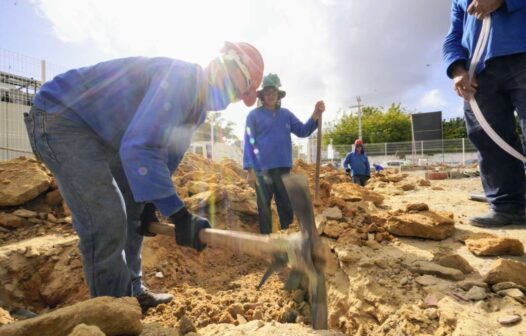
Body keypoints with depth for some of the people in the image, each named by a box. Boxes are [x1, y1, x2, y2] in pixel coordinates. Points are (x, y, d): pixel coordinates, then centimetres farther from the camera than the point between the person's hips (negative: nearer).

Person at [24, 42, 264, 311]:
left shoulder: (198, 105, 4)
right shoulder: (179, 78, -28)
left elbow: (168, 152, 11)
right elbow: (140, 147, -39)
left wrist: (149, 203, 5)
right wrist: (179, 215, -39)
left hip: (101, 134, 10)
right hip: (60, 118, -10)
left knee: (132, 211, 11)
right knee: (105, 218, -17)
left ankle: (132, 293, 24)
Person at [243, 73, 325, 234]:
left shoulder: (286, 114, 12)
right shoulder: (254, 115, 0)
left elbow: (303, 131, 9)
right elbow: (249, 143, -4)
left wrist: (315, 116, -8)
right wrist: (250, 170, -11)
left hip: (283, 168, 4)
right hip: (262, 169, -4)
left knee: (287, 206, 13)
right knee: (264, 207, 6)